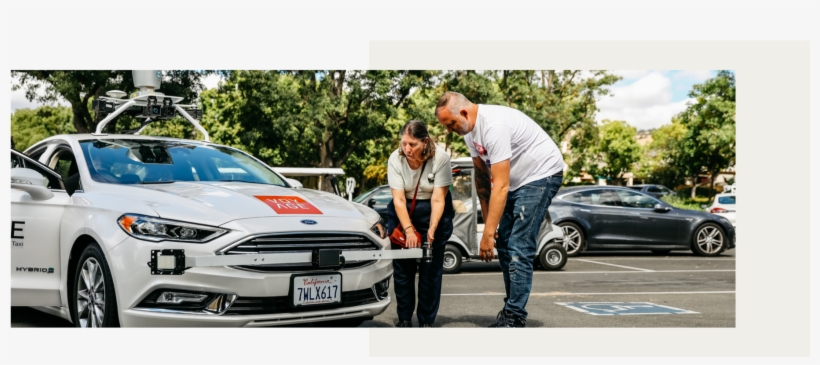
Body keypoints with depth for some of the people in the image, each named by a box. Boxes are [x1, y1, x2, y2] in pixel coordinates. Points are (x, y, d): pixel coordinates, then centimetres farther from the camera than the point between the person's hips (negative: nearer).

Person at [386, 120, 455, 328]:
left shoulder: (440, 158, -21)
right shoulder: (395, 159, -17)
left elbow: (438, 199, -20)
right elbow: (398, 199, -19)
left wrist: (432, 229, -30)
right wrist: (408, 230, -28)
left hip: (433, 212, -2)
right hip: (403, 212, 2)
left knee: (431, 268, -4)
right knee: (402, 267, 0)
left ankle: (426, 322, 6)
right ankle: (404, 319, 12)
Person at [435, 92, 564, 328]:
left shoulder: (494, 125, -30)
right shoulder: (469, 130, 0)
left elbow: (501, 186, -31)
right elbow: (482, 176, 7)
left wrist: (488, 233, -30)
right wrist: (487, 223, 6)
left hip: (542, 174, -10)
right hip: (517, 180, 10)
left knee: (519, 248, -15)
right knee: (504, 244, 8)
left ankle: (514, 319, -11)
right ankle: (512, 310, 17)